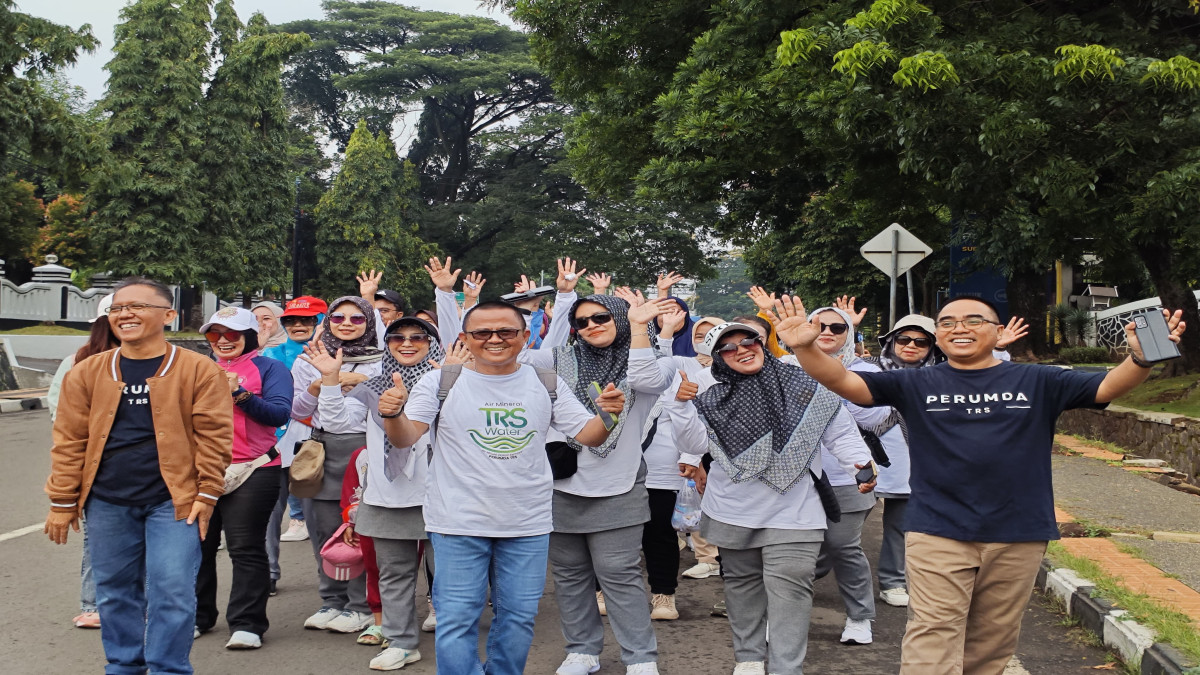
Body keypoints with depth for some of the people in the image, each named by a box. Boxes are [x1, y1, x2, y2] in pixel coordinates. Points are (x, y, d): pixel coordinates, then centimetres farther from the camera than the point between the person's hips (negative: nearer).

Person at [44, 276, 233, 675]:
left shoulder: (200, 370, -4)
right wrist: (62, 502, 6)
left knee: (172, 589, -5)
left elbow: (213, 435, -2)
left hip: (173, 499, -3)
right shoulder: (86, 373, 5)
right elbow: (69, 441, 7)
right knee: (115, 589, 13)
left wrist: (207, 493, -5)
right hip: (107, 502, 4)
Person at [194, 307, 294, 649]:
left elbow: (279, 414, -10)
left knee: (246, 548, -4)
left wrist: (240, 394, -21)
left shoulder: (269, 368, 3)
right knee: (197, 545, 12)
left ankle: (247, 624, 1)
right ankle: (196, 617, 27)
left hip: (251, 471, -5)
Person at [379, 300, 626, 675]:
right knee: (457, 620, 1)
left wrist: (609, 415, -18)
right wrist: (392, 414, -32)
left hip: (528, 526, 3)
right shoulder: (442, 384, -4)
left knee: (518, 618, 13)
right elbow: (405, 439, -10)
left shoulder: (546, 385, 3)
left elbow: (588, 435, 4)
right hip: (459, 525, -2)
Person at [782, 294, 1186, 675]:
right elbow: (844, 382, -5)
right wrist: (806, 348, -24)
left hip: (1019, 537, 2)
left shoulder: (1037, 382, 7)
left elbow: (1109, 386, -1)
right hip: (938, 536, -2)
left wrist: (1141, 358, -23)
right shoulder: (916, 386, 4)